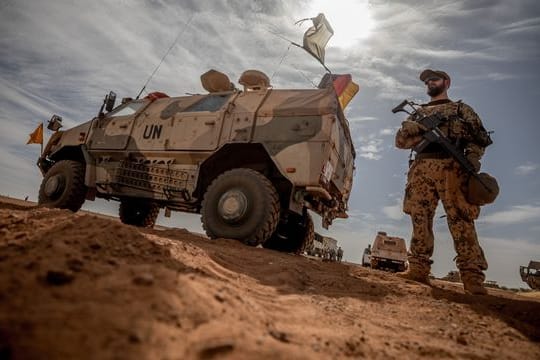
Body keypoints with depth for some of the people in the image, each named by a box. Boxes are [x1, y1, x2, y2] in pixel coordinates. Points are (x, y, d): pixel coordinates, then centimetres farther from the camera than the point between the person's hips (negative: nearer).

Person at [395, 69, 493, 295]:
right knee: (420, 218, -5)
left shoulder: (461, 109, 22)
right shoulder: (418, 113, 29)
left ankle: (472, 276, -13)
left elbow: (479, 138, 10)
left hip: (452, 167, -3)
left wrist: (473, 156, -12)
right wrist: (424, 128, -1)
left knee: (461, 220, -12)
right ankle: (418, 269, -3)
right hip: (421, 168, 3)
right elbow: (400, 140, 17)